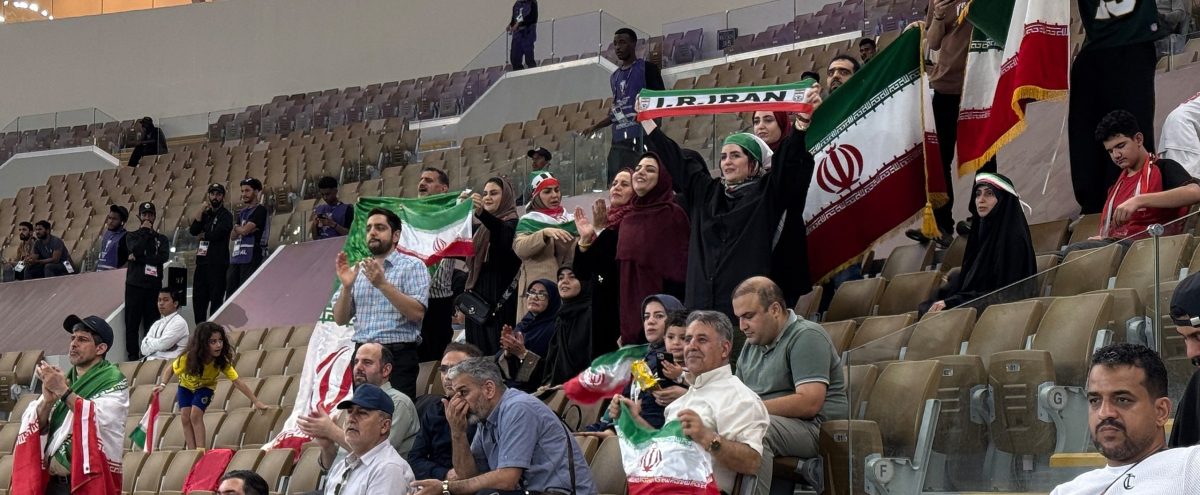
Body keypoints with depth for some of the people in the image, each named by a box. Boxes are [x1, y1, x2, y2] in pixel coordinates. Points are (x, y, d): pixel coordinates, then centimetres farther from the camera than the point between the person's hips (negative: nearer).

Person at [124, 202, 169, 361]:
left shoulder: (161, 238, 14)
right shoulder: (131, 236, 12)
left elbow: (163, 257, -6)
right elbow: (136, 249, -10)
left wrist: (138, 258, -9)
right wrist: (145, 231, -2)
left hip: (154, 286, 1)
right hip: (134, 284, -1)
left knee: (151, 324, 0)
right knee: (132, 322, -3)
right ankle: (133, 356, -2)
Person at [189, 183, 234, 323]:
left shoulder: (226, 216, -1)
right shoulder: (206, 214, 17)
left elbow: (216, 234, -15)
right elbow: (193, 230, 3)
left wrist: (202, 236, 4)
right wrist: (202, 210, -2)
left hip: (218, 264, -7)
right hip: (202, 262, 7)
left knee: (216, 299, -7)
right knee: (198, 299, 6)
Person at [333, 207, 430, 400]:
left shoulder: (412, 266, 2)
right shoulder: (358, 270, 17)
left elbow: (417, 313, -12)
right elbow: (341, 319, 13)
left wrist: (383, 284, -19)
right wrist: (346, 287, -4)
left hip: (398, 354, -5)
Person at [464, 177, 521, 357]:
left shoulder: (512, 223, -6)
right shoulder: (480, 227, 19)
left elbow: (504, 234, -30)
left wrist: (481, 213, -49)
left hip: (500, 295, -8)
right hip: (478, 293, 8)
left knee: (497, 347, -13)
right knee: (477, 350, 5)